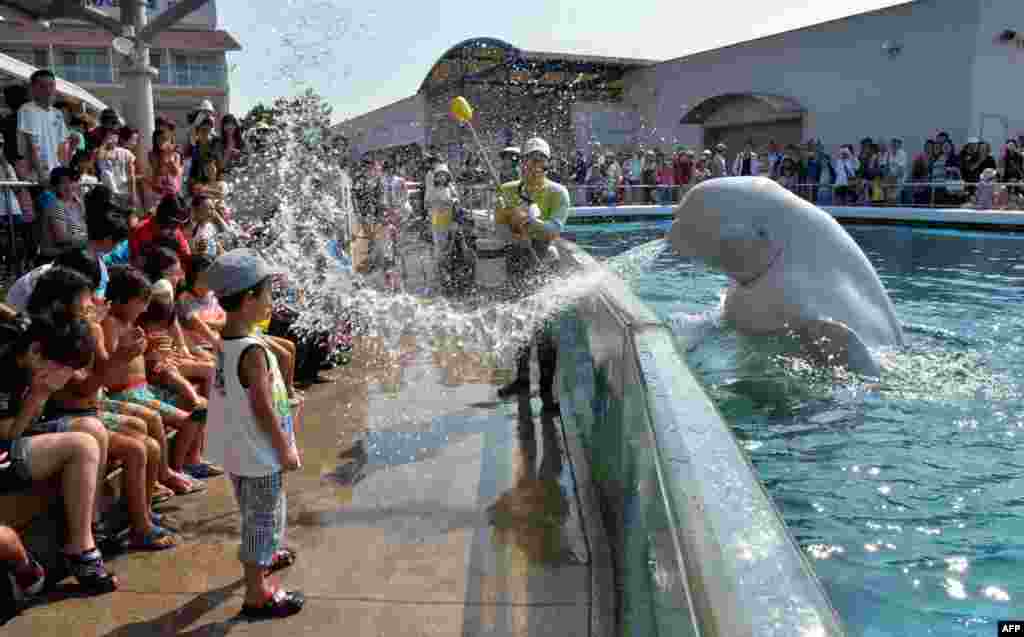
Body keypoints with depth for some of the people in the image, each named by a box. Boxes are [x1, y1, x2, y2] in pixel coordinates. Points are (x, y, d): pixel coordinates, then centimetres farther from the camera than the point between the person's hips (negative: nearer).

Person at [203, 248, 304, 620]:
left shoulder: (225, 341, 0)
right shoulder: (253, 351, -27)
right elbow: (263, 409, -24)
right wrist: (286, 450, -14)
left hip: (238, 449, 9)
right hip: (258, 454, -9)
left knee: (254, 515, 29)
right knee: (265, 518, 6)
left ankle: (260, 558, 51)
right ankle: (257, 595, 18)